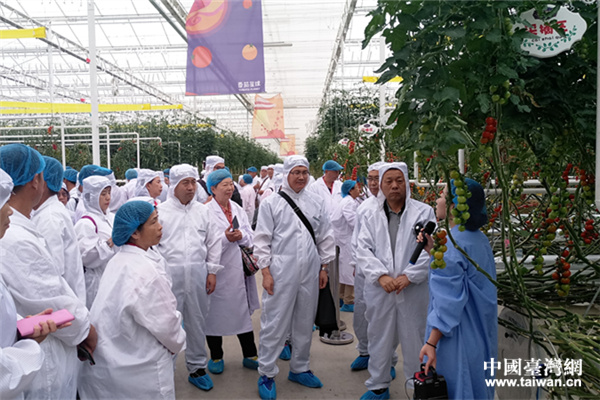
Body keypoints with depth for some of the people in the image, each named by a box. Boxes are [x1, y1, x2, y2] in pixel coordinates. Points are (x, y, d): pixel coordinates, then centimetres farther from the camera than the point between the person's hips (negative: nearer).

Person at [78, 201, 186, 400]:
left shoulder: (116, 261, 1)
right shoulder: (145, 271, -25)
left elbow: (120, 313, 7)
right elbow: (166, 324, -19)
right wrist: (177, 343, 3)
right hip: (139, 372, -8)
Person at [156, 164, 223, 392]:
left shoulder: (203, 211, 9)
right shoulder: (160, 210, 0)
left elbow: (213, 242, 10)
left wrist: (212, 272, 5)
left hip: (198, 274, 3)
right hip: (169, 274, -2)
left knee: (197, 321, 11)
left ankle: (197, 366, 26)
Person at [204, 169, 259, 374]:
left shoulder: (238, 209, 11)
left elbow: (250, 236, 10)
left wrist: (241, 235, -10)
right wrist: (225, 237, -21)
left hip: (238, 268, 5)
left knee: (243, 311, 11)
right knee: (215, 312, 8)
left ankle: (250, 355, 24)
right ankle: (216, 357, 26)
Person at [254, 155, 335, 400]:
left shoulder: (315, 205, 10)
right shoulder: (271, 203, -2)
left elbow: (326, 239, 16)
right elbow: (262, 239, -3)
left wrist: (324, 267, 11)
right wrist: (265, 271, -8)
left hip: (310, 274, 4)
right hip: (281, 272, -4)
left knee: (305, 323, 14)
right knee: (275, 323, 0)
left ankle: (299, 368, 31)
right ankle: (266, 373, 15)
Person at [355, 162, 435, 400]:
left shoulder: (424, 212, 0)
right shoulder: (371, 215, 6)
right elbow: (363, 250, 0)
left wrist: (408, 276, -14)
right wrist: (381, 275, -14)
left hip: (413, 290, -2)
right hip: (379, 290, 2)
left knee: (414, 339, 7)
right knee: (379, 338, 13)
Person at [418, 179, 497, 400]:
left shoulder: (452, 243, -23)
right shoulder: (479, 238, 4)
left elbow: (448, 301, -24)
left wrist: (431, 343, -21)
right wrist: (433, 250, 8)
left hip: (458, 337, -9)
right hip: (480, 332, 9)